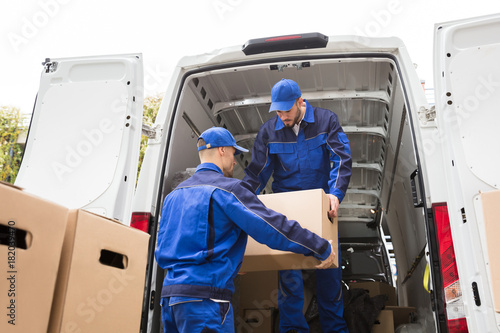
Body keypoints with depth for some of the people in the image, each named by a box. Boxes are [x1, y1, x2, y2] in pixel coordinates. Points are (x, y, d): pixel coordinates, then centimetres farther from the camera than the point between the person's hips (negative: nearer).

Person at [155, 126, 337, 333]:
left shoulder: (174, 195, 16)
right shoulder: (227, 188, -9)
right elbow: (272, 227, -14)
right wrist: (323, 248, -4)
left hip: (169, 294, 8)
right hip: (204, 297, -8)